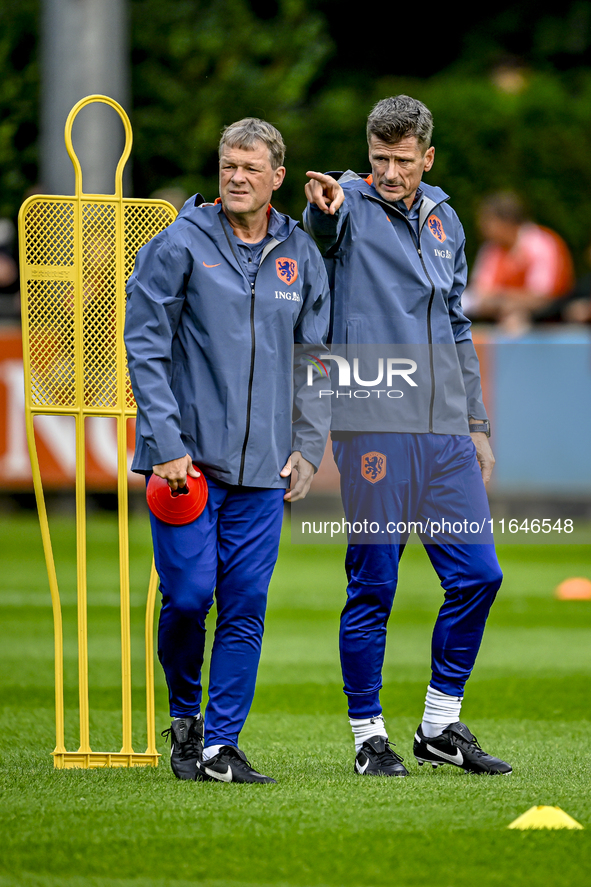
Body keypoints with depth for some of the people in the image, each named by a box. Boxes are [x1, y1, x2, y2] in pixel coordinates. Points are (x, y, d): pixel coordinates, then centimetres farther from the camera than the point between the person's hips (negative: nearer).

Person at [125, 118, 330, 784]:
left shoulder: (301, 257, 10)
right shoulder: (180, 246, -3)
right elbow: (144, 348, -5)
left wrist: (307, 449, 5)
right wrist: (167, 444, -12)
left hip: (262, 468, 3)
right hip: (187, 458, -3)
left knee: (246, 607, 0)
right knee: (188, 595, -8)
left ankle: (221, 746, 6)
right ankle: (185, 716, 17)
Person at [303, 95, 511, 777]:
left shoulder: (443, 222, 16)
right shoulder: (352, 206, -2)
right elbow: (323, 234, -29)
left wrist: (476, 424, 21)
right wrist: (323, 209, -53)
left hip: (444, 432, 6)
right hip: (372, 427, -6)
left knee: (478, 574, 3)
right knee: (373, 587, -2)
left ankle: (441, 725, 16)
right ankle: (368, 735, 9)